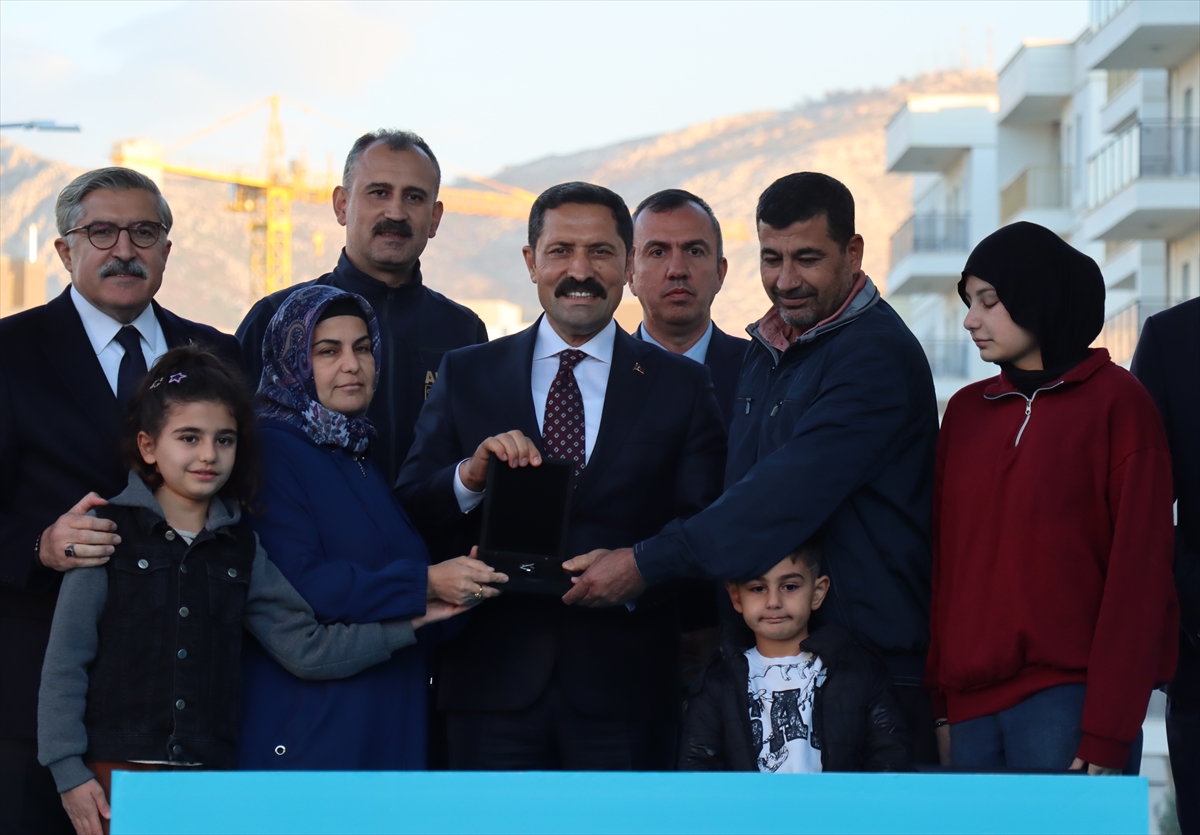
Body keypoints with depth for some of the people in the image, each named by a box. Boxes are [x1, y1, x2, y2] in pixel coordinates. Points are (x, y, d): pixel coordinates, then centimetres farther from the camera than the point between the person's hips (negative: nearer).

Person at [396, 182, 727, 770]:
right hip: (496, 681, 1)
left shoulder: (681, 386, 9)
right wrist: (470, 476, -16)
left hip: (625, 684, 0)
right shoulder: (466, 375, 11)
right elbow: (409, 510, 5)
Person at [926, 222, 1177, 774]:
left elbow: (1139, 570, -6)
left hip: (1066, 700, -5)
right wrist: (936, 697, 5)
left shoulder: (1116, 402, -1)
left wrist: (1109, 727, -12)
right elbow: (945, 558, 14)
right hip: (972, 703, 5)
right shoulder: (966, 411, 15)